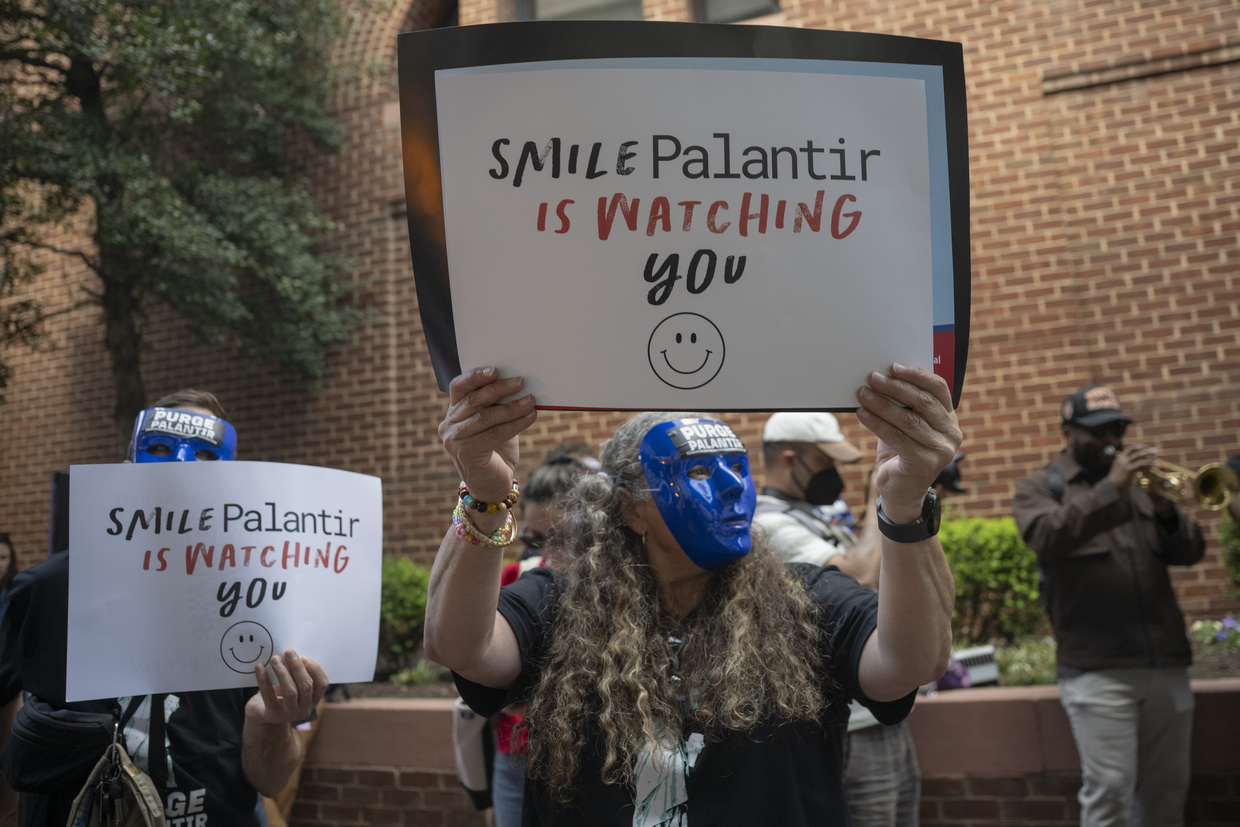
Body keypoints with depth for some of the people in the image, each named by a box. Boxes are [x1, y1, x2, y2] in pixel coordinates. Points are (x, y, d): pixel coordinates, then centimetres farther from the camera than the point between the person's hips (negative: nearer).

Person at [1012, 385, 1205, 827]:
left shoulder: (1138, 482, 18)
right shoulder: (1039, 487, 5)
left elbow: (1190, 552, 10)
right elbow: (1046, 535, -17)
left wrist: (1167, 513, -11)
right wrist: (1111, 488, -22)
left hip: (1166, 664, 5)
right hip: (1097, 669, -5)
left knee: (1167, 790, 11)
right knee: (1110, 790, -7)